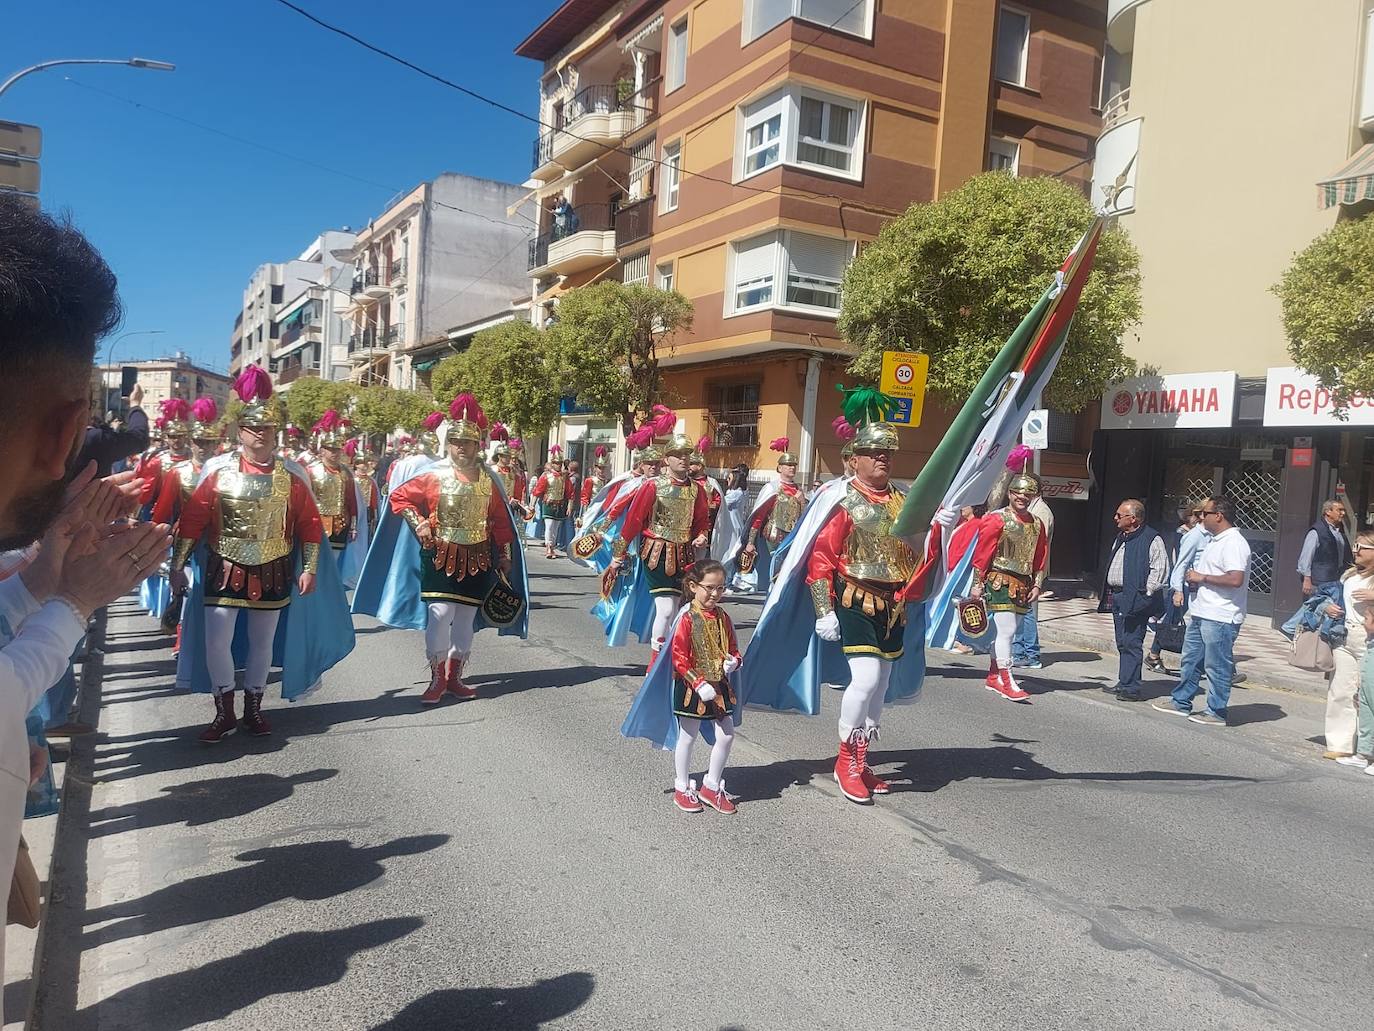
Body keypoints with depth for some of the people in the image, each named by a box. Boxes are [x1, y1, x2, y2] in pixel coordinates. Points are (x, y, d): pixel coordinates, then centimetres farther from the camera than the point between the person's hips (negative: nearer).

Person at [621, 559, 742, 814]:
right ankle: (682, 788, 26)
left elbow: (733, 648, 13)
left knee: (726, 735, 7)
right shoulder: (687, 618, -16)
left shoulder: (722, 617, 2)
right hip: (690, 688, -6)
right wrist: (699, 683, -22)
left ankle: (712, 786, 24)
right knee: (687, 737, 10)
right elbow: (678, 658, -18)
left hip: (720, 685, 6)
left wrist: (733, 661, -9)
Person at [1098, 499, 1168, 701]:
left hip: (1134, 599, -9)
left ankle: (1130, 688, -4)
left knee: (1131, 643, -8)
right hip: (1116, 598, 9)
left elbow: (1160, 570, -15)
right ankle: (1125, 684, 22)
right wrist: (1107, 594, 17)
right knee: (1122, 643, 14)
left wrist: (1144, 594, -16)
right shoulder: (1121, 538, 18)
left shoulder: (1152, 540, -10)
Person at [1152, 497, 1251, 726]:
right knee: (1190, 661, 18)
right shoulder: (1214, 539, 16)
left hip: (1220, 617, -11)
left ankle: (1216, 712, 10)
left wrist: (1202, 578, -18)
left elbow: (1235, 579, -28)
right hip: (1201, 613, 11)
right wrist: (1193, 578, 8)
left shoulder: (1234, 543, -17)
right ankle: (1181, 702, 29)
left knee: (1217, 666, 0)